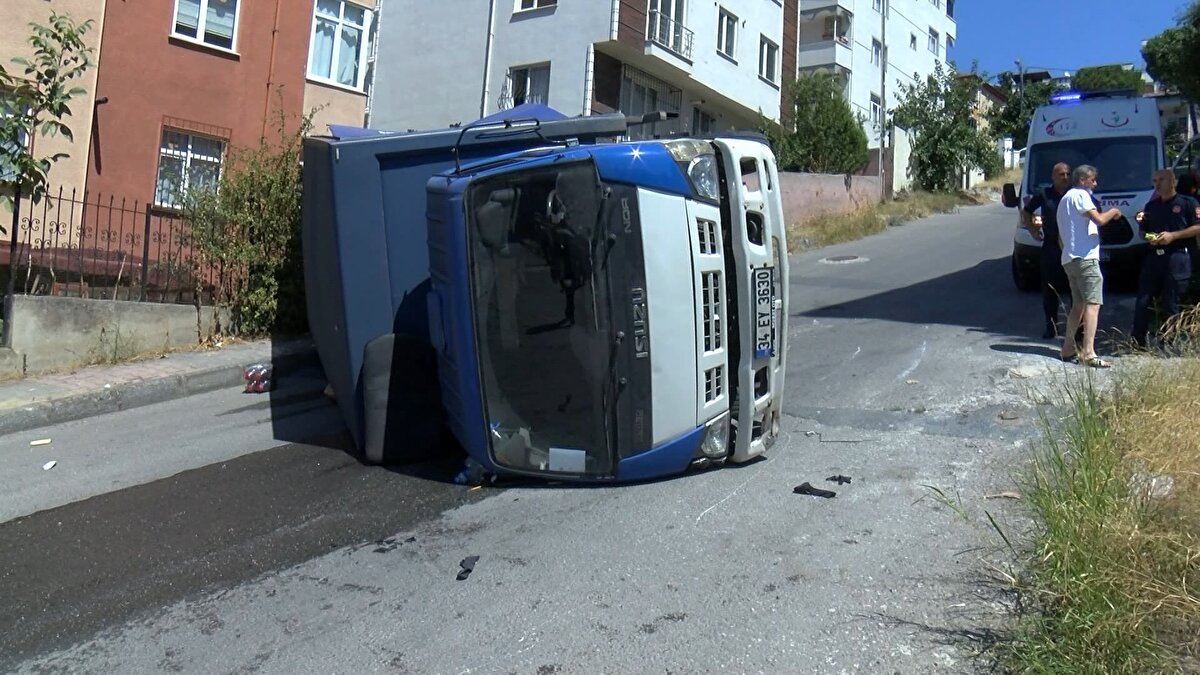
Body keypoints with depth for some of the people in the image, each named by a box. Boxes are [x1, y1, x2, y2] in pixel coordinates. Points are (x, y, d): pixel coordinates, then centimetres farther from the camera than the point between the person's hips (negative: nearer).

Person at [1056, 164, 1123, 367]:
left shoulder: (1065, 198, 25)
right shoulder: (1080, 195, -5)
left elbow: (1060, 236, 28)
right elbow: (1099, 219, -18)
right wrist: (1114, 212, 0)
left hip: (1069, 259, 10)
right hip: (1085, 257, -10)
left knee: (1078, 305, 16)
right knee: (1093, 304, -15)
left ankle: (1068, 349, 16)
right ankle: (1088, 353, -24)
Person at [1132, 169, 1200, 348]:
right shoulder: (1151, 205, 18)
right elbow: (1143, 231, 24)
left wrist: (1173, 235, -14)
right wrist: (1148, 238, 1)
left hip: (1177, 258, -5)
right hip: (1153, 257, 5)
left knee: (1170, 305, -1)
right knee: (1142, 302, -1)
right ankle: (1137, 343, 3)